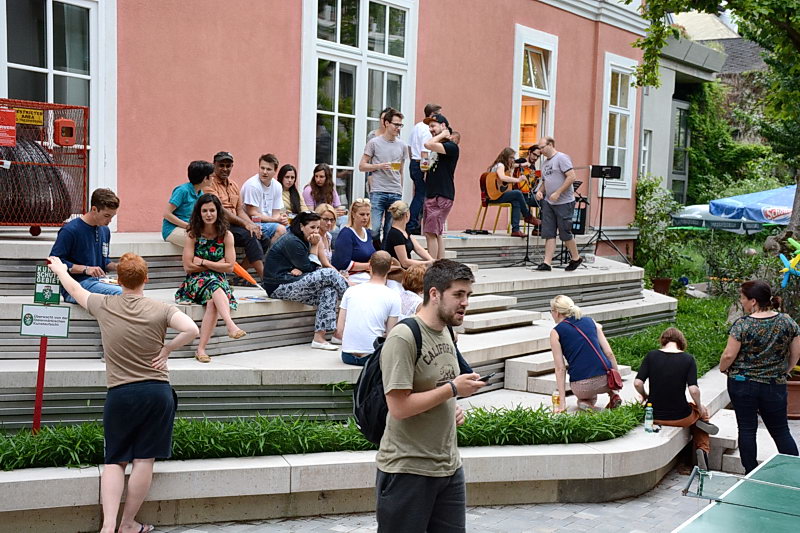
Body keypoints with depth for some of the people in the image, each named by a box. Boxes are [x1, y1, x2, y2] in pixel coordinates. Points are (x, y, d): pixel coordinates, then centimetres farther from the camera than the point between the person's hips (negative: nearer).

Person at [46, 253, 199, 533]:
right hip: (157, 392, -1)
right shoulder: (160, 309, -3)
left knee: (114, 461, 10)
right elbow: (191, 329, -19)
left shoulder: (104, 305, 3)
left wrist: (60, 269, 41)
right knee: (144, 460, 5)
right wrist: (166, 349, -3)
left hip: (120, 394, 1)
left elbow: (75, 289, 22)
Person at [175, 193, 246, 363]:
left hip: (219, 281, 1)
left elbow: (229, 267, -2)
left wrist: (203, 262, -6)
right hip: (195, 281, -1)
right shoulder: (192, 235, 1)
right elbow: (188, 266, -4)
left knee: (212, 301, -34)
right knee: (214, 283, -36)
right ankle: (231, 325, -56)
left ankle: (201, 349, -38)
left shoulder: (226, 235, 4)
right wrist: (216, 265, -4)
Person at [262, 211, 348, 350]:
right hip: (280, 287, -9)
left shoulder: (302, 240, 18)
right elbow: (307, 267, -11)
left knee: (329, 290, -14)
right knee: (330, 274, -19)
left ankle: (319, 337, -19)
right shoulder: (292, 242, -13)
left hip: (290, 283, 9)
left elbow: (309, 266, 12)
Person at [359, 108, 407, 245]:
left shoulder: (402, 145, 13)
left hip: (396, 194, 3)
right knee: (374, 229, -11)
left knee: (390, 232, 4)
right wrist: (380, 166, -12)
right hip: (377, 192, -3)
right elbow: (362, 166, 2)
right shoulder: (374, 143, 2)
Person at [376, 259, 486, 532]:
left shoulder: (445, 331, 10)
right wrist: (453, 389, -17)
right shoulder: (403, 337, -18)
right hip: (408, 470, -8)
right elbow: (399, 407, -23)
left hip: (449, 466, 8)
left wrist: (454, 409, 3)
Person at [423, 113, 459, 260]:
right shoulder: (437, 146, 18)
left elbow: (428, 145, -25)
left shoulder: (451, 146, -10)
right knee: (436, 234, 9)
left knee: (431, 233, -13)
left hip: (442, 196, -9)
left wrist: (443, 134, -10)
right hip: (431, 194, 9)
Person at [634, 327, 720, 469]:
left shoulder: (651, 356, -4)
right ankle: (702, 449, 8)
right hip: (680, 418, -2)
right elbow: (693, 389, -16)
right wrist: (699, 407, 3)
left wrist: (645, 396, 10)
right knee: (702, 412, 33)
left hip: (654, 416, 2)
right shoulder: (688, 359, -8)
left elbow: (637, 383, -11)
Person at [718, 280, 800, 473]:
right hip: (775, 386, 3)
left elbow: (728, 356, -14)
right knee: (781, 430, 13)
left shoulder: (742, 325, -15)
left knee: (746, 429, 7)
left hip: (742, 384, -3)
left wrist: (722, 368, 6)